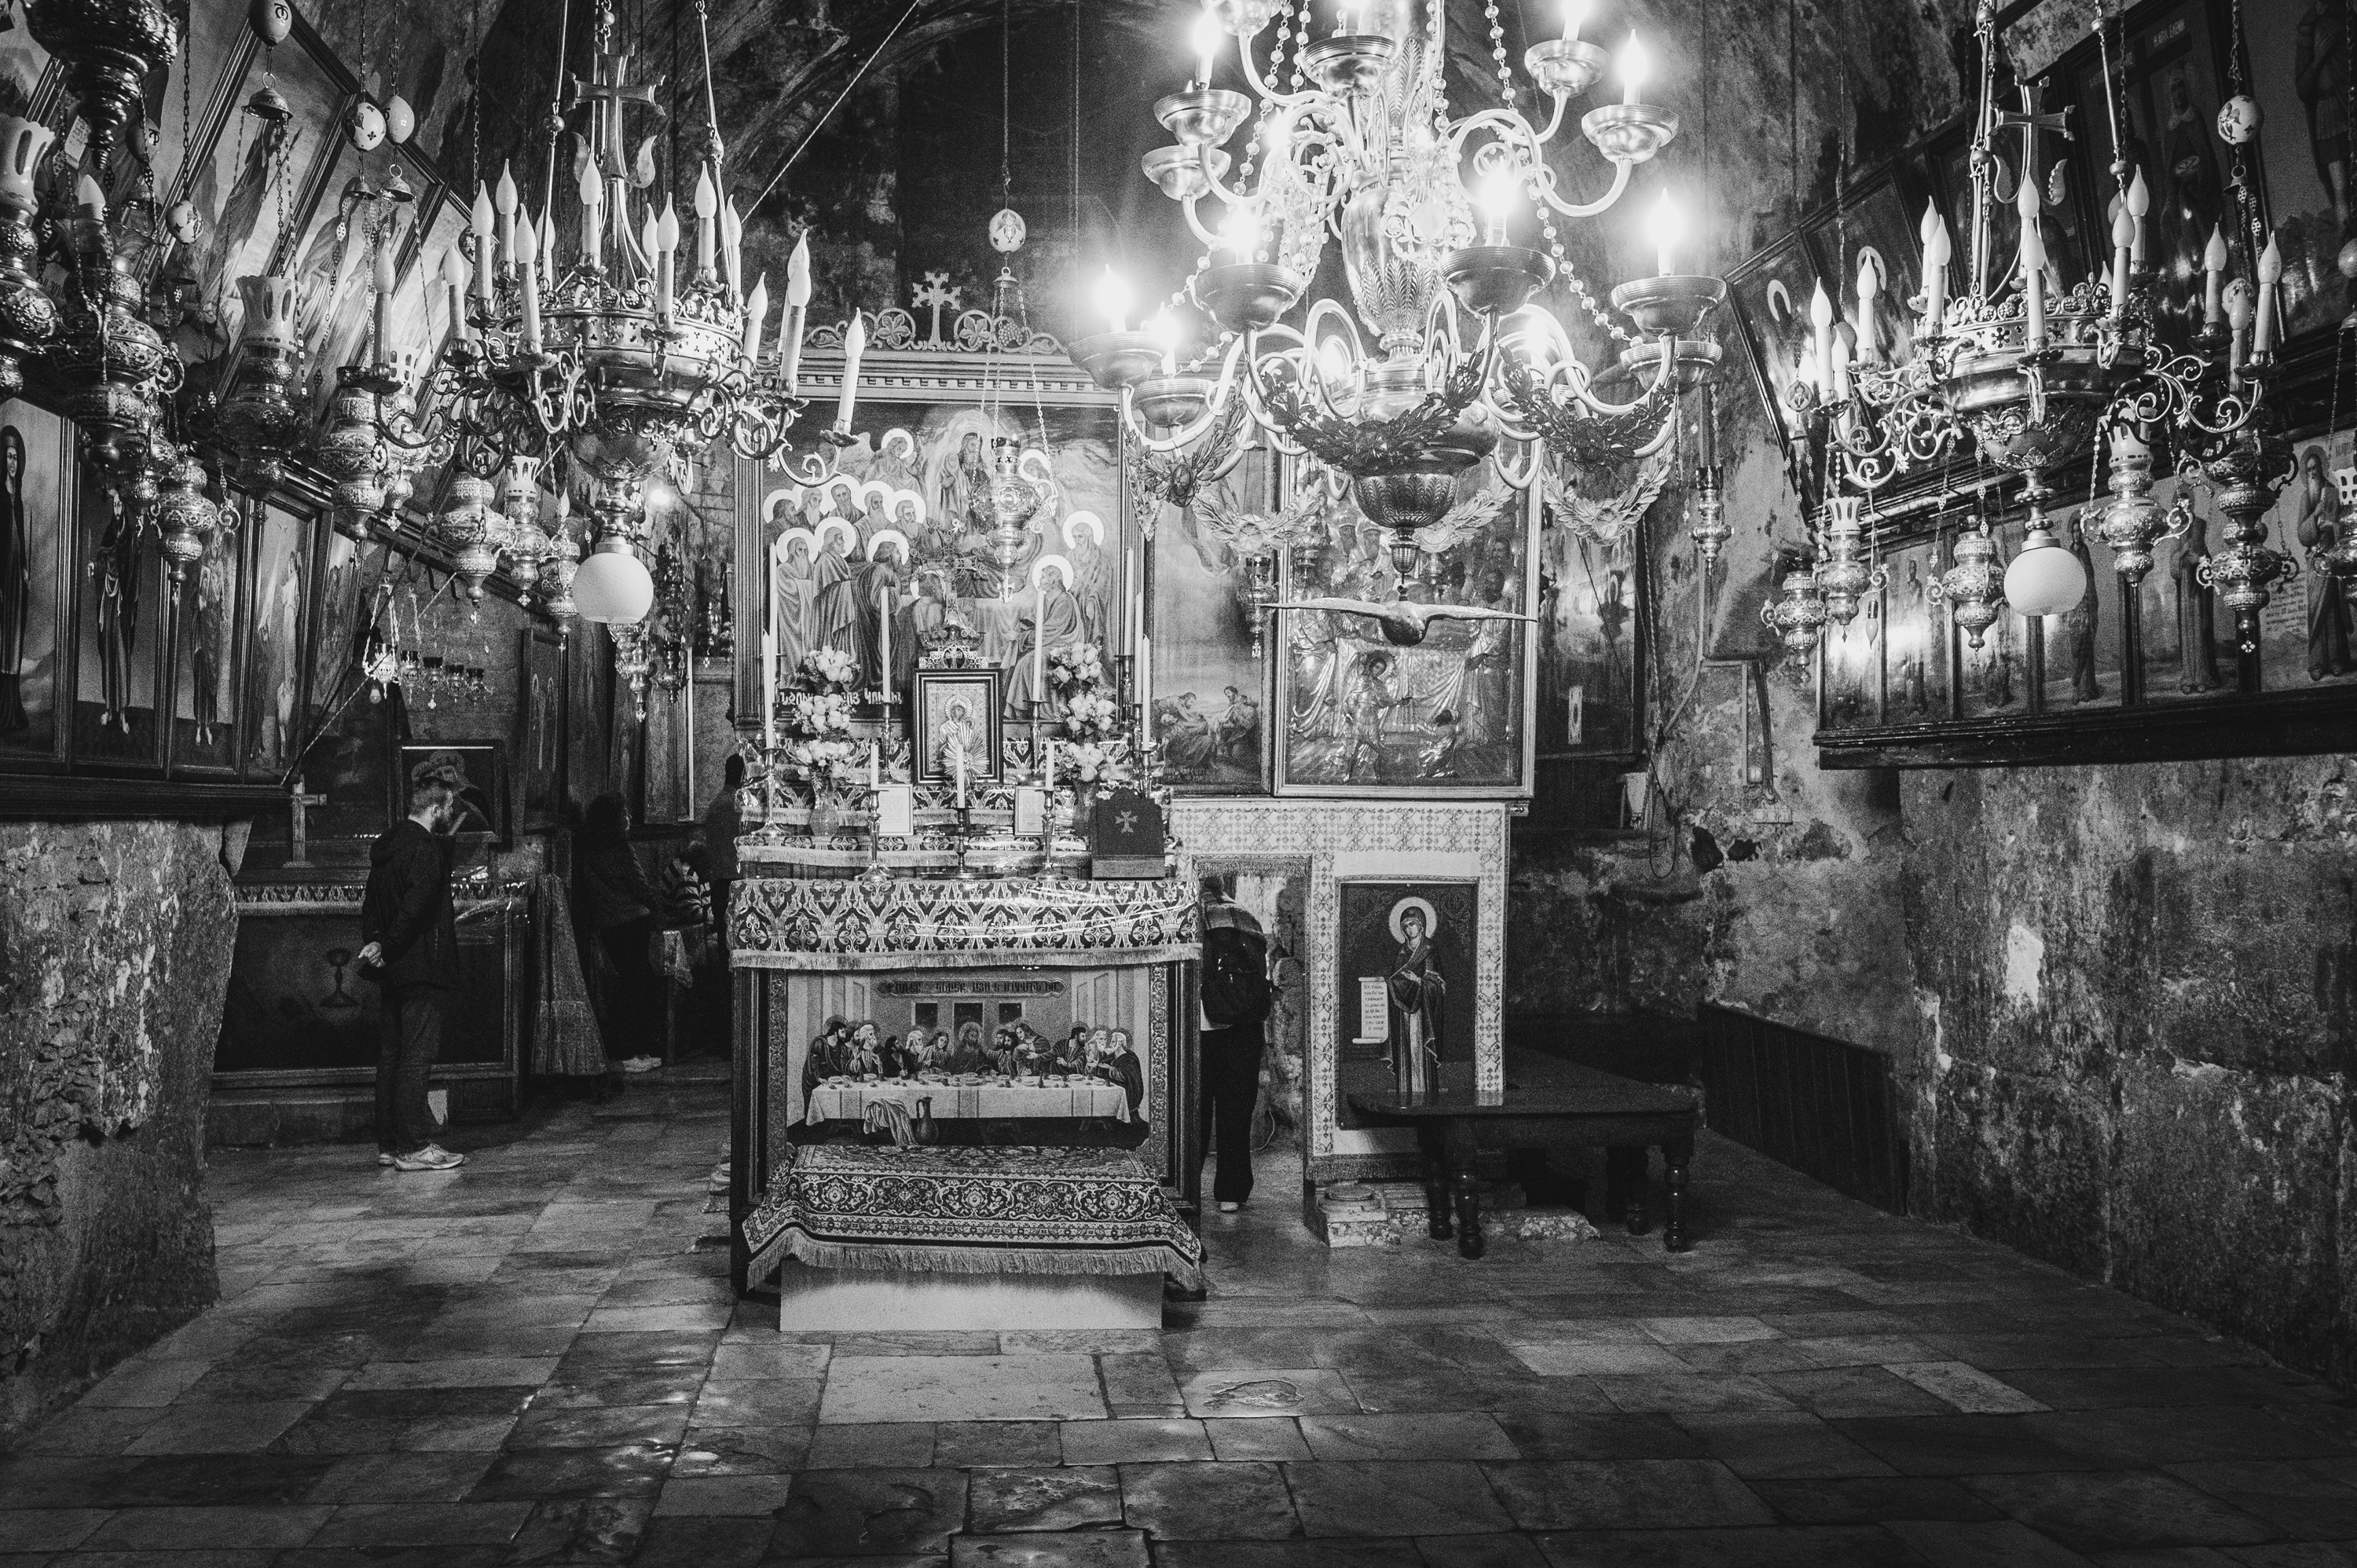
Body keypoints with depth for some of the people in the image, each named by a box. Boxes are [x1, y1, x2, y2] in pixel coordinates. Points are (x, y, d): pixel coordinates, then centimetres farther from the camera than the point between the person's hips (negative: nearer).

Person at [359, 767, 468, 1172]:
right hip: (422, 968, -9)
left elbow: (371, 905, 17)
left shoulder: (387, 845, 14)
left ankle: (389, 1144, 18)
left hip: (391, 970, 9)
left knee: (391, 1056, 12)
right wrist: (386, 946, -16)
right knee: (417, 1056, -5)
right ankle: (414, 1147, -2)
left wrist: (375, 942, 10)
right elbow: (416, 907, -24)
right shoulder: (427, 850, -15)